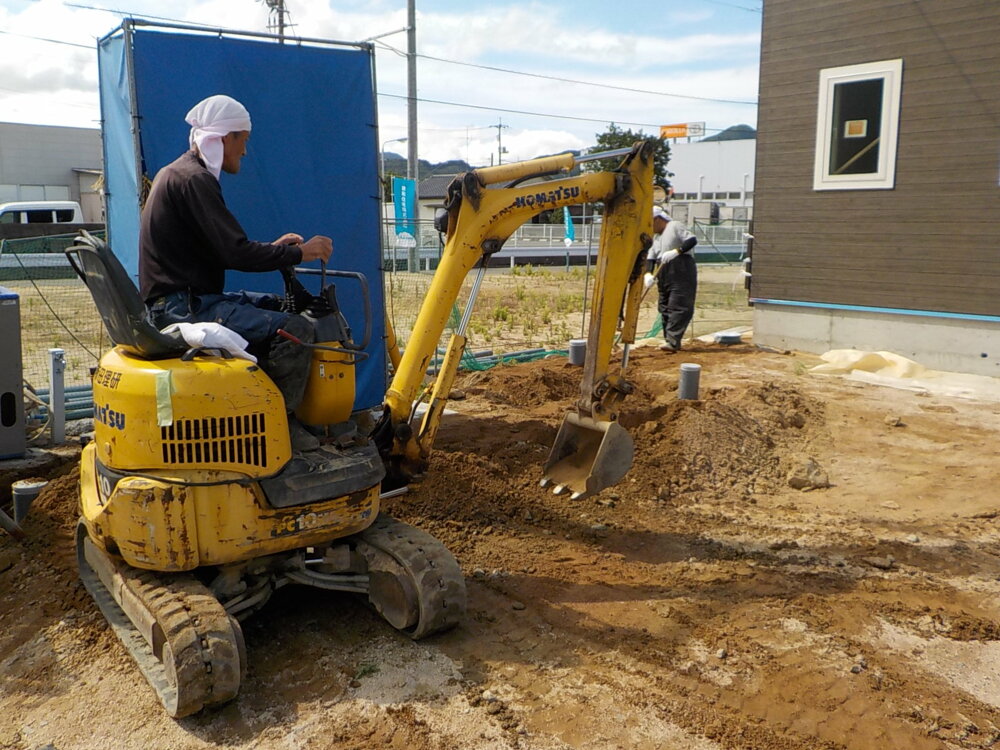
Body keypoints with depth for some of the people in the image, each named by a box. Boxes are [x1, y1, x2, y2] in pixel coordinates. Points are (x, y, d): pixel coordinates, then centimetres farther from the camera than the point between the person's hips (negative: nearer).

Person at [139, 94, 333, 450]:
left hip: (176, 302, 11)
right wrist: (299, 252, -10)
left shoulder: (176, 173, 19)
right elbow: (234, 253, -22)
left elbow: (218, 247, 22)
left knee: (278, 306, 22)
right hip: (184, 307, -11)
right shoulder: (194, 179, -15)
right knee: (297, 330, -21)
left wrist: (272, 247, 19)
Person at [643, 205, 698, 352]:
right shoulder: (656, 236, 21)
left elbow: (692, 240, -15)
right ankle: (670, 340, 11)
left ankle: (672, 341, -19)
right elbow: (650, 257, 12)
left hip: (681, 273, -9)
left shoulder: (675, 226, -3)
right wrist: (648, 274, -5)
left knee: (678, 307, -13)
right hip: (664, 276, 9)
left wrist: (676, 251, -25)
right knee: (665, 307, 6)